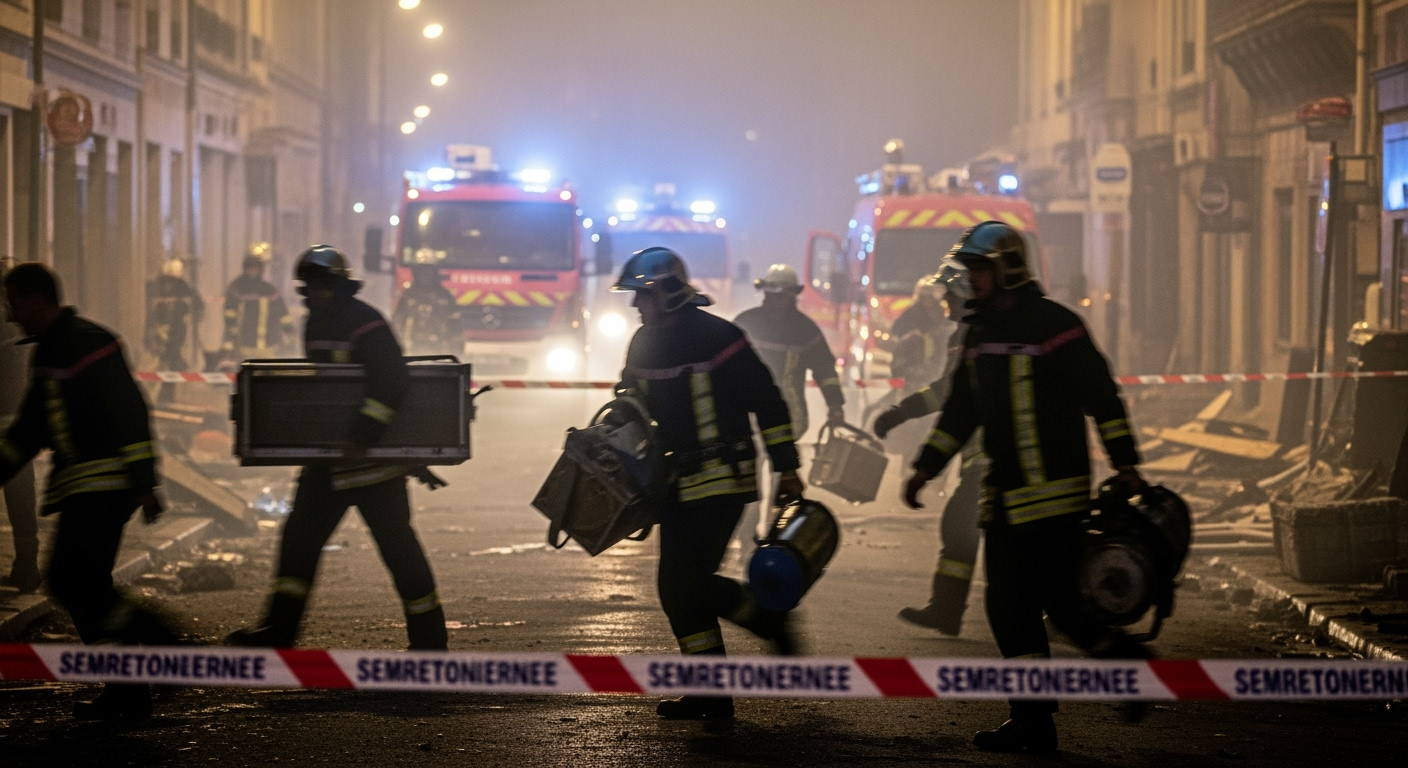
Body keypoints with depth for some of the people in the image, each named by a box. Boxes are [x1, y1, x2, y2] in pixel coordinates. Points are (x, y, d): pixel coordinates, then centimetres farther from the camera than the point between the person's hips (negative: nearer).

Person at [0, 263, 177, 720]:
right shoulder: (48, 352, 18)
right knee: (84, 587, 7)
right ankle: (126, 691, 9)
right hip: (80, 489, 10)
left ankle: (156, 644, -10)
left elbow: (129, 412, -18)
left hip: (105, 486, -10)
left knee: (72, 581, -16)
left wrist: (143, 483, -21)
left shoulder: (89, 343, -12)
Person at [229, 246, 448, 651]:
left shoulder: (366, 324, -17)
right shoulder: (316, 325, 11)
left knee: (396, 543, -2)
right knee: (300, 534, 4)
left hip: (372, 456, -9)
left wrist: (361, 436, -32)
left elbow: (391, 382, -27)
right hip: (328, 457, 9)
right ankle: (279, 628, 6)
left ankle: (429, 639, 7)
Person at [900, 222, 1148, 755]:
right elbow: (961, 409, 22)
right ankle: (1033, 720, 9)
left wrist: (1125, 464, -12)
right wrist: (926, 467, 17)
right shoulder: (980, 331, 14)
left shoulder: (1054, 325, -9)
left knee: (1058, 600, -11)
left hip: (1054, 491, -8)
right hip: (1005, 493, 8)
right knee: (1008, 606, 5)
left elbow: (1102, 396, -9)